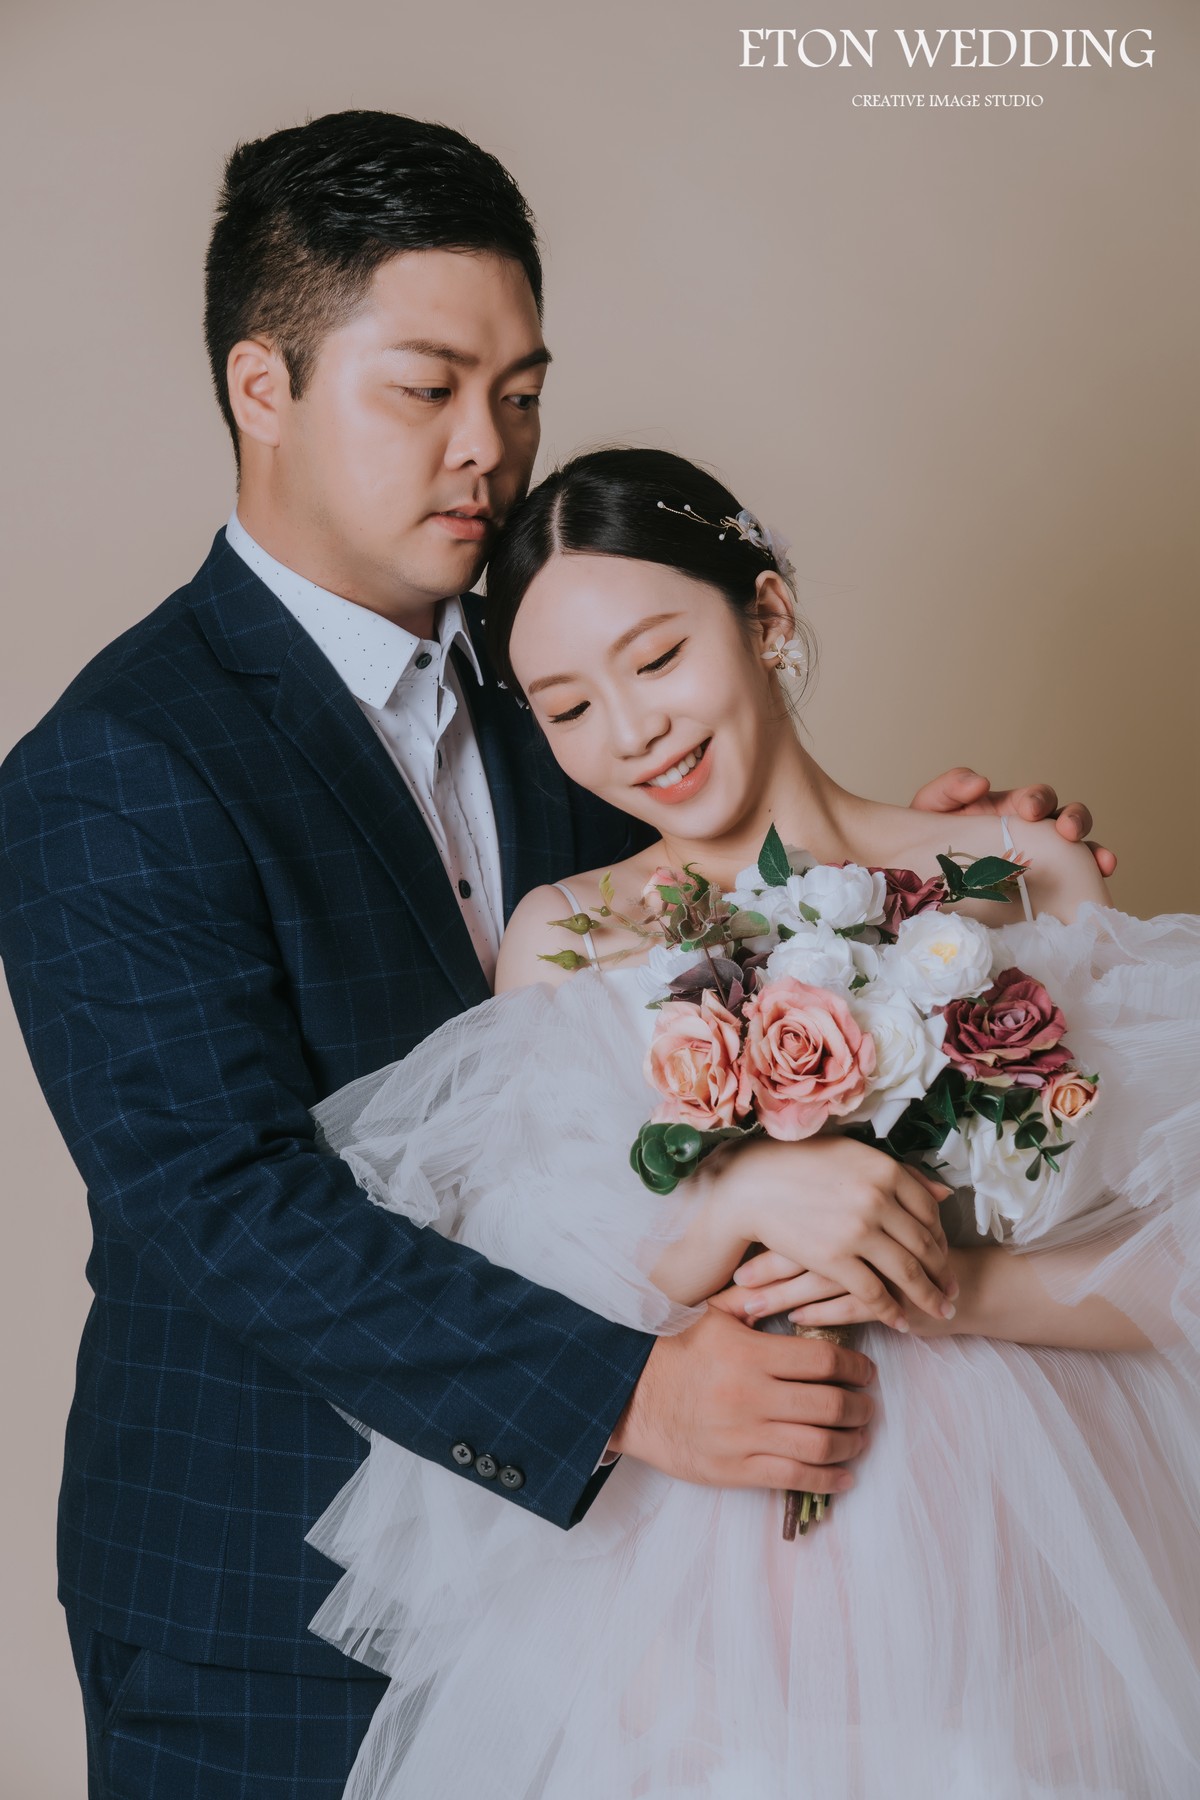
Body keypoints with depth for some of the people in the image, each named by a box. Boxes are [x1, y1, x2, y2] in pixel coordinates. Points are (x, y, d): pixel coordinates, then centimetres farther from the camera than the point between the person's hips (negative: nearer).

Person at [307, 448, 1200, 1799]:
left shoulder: (1020, 878, -2)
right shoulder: (560, 939, 2)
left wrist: (961, 1284, -20)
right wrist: (737, 1203, -21)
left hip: (991, 1548, 0)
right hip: (684, 1575, 1)